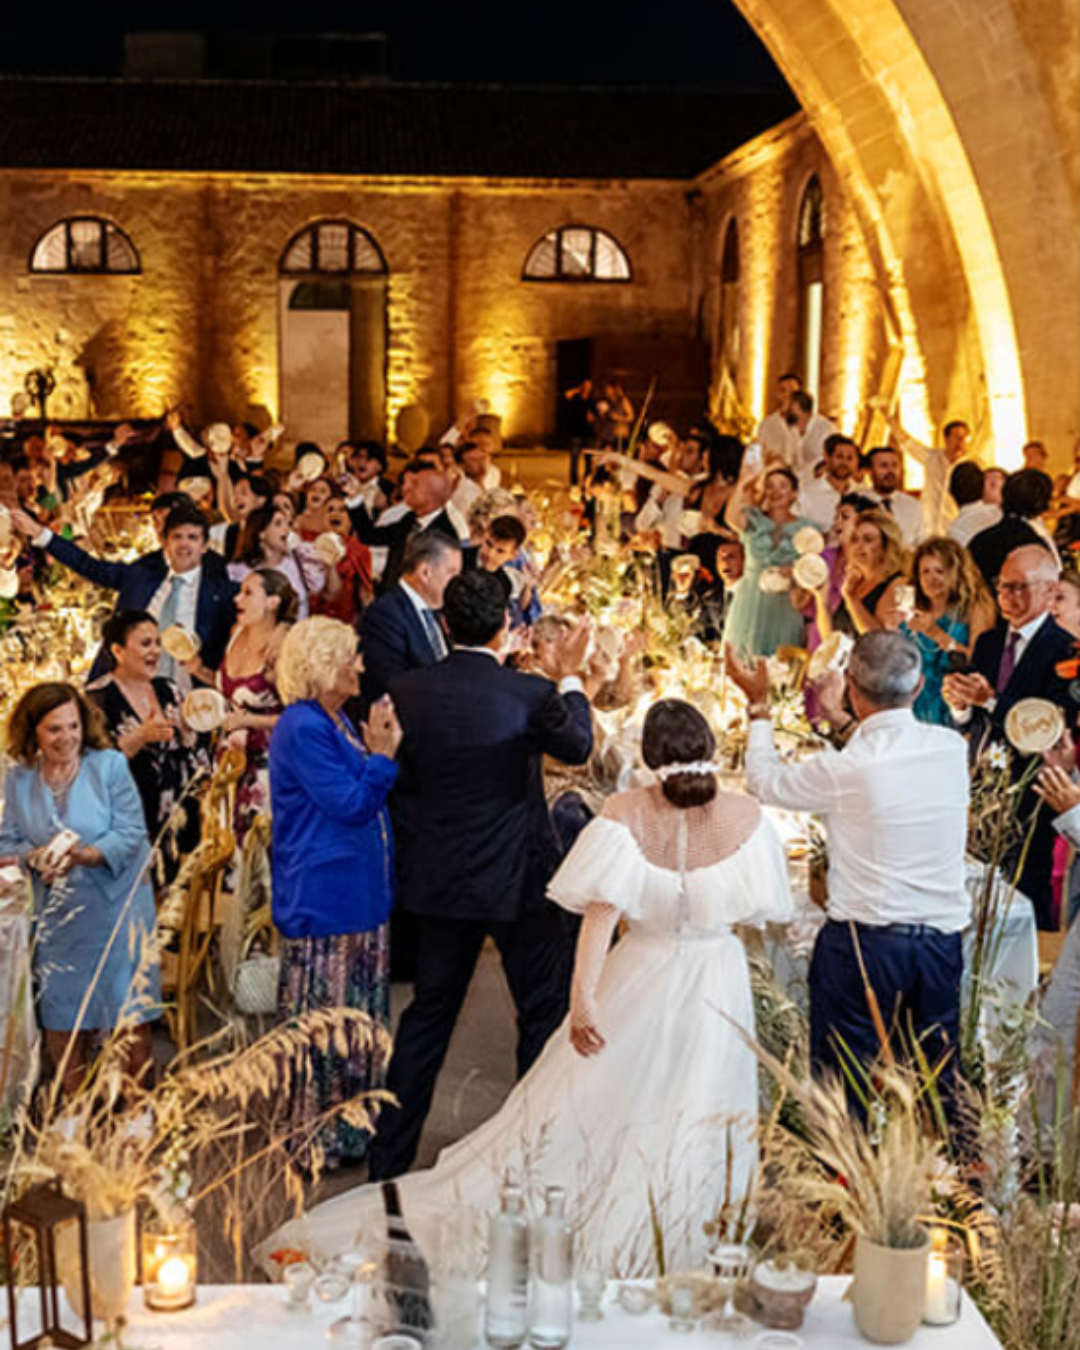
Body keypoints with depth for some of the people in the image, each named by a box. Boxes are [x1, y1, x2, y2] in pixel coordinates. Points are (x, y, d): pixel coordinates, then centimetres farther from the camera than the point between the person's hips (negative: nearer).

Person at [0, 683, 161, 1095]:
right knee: (62, 1018, 8)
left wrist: (88, 855, -26)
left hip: (115, 905, -2)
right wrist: (34, 857, -18)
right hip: (55, 915, 3)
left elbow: (131, 831, -10)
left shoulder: (110, 765, -6)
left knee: (130, 1013, 1)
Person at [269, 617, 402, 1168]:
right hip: (323, 900, -10)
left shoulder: (336, 723, 13)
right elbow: (351, 805, -20)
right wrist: (382, 755, -16)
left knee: (359, 1015, 16)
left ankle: (351, 1129, 26)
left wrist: (381, 751, 4)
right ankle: (314, 1138, 10)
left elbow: (368, 801, 17)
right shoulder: (302, 729, -16)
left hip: (358, 894, 10)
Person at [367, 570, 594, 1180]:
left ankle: (391, 1153, 21)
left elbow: (401, 781, 2)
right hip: (519, 878, -4)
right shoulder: (528, 693, -16)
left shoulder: (408, 690, -7)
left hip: (439, 878, 4)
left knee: (428, 1014, 16)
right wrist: (570, 676, 14)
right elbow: (578, 746, 2)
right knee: (544, 1012, 13)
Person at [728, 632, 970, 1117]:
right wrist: (843, 722, 25)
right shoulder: (951, 748, -3)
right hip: (943, 938, 5)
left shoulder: (842, 770, -17)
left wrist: (759, 705, 13)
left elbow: (765, 782, 1)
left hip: (865, 941, -5)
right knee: (939, 1080, 15)